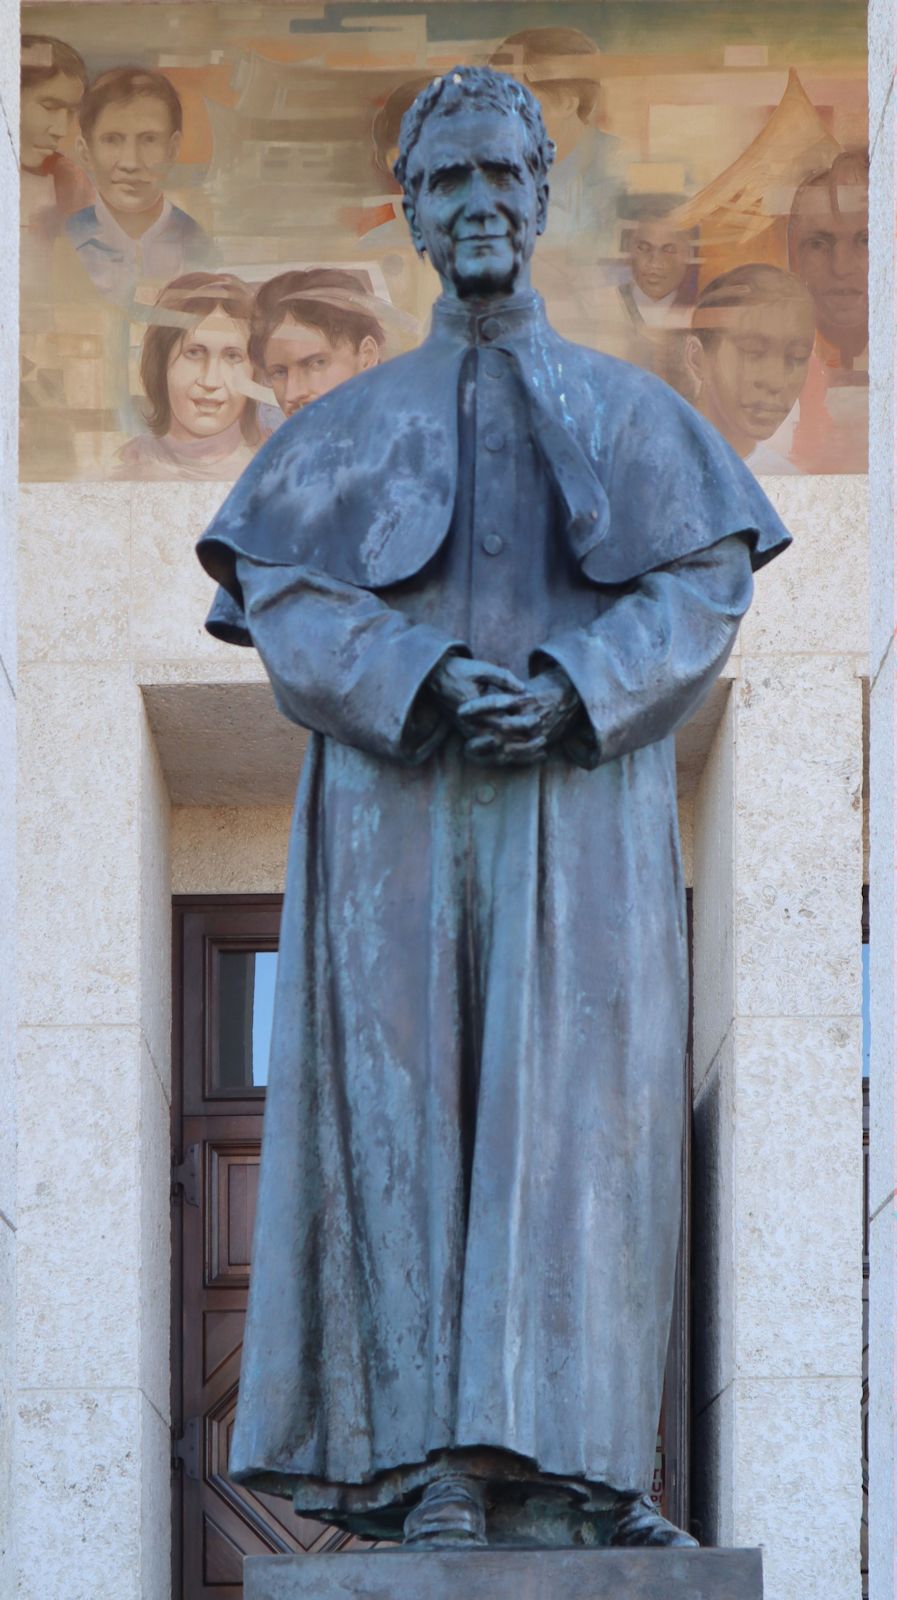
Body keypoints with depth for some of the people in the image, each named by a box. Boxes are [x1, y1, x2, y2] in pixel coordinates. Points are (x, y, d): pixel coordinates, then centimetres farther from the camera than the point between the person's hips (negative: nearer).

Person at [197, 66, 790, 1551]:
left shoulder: (633, 410, 17)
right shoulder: (349, 424, 17)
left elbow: (702, 587, 4)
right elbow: (283, 594, 3)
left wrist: (568, 691, -13)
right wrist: (427, 679, -15)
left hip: (582, 805, 0)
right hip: (396, 810, 0)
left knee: (579, 1116, -9)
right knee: (412, 1114, -9)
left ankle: (574, 1455, -10)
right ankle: (432, 1464, -11)